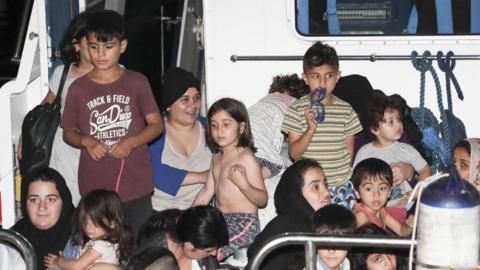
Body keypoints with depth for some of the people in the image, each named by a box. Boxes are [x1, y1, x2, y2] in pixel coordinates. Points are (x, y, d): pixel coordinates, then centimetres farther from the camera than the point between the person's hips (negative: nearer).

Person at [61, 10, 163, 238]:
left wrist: (130, 142, -15)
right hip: (94, 186, 1)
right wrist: (86, 141, -12)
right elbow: (68, 132, 9)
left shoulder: (137, 83, 1)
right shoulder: (78, 88, 3)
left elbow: (156, 125, 2)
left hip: (135, 184, 0)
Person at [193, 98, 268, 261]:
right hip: (221, 221, 9)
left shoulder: (246, 157, -10)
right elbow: (207, 192, 19)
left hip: (244, 223, -9)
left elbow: (263, 200, -13)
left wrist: (244, 184, -31)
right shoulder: (217, 157, 17)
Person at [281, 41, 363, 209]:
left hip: (341, 186, 2)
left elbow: (349, 151, 10)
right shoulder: (297, 110, -3)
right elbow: (294, 153, -6)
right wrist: (311, 130, -20)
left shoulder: (346, 110, 3)